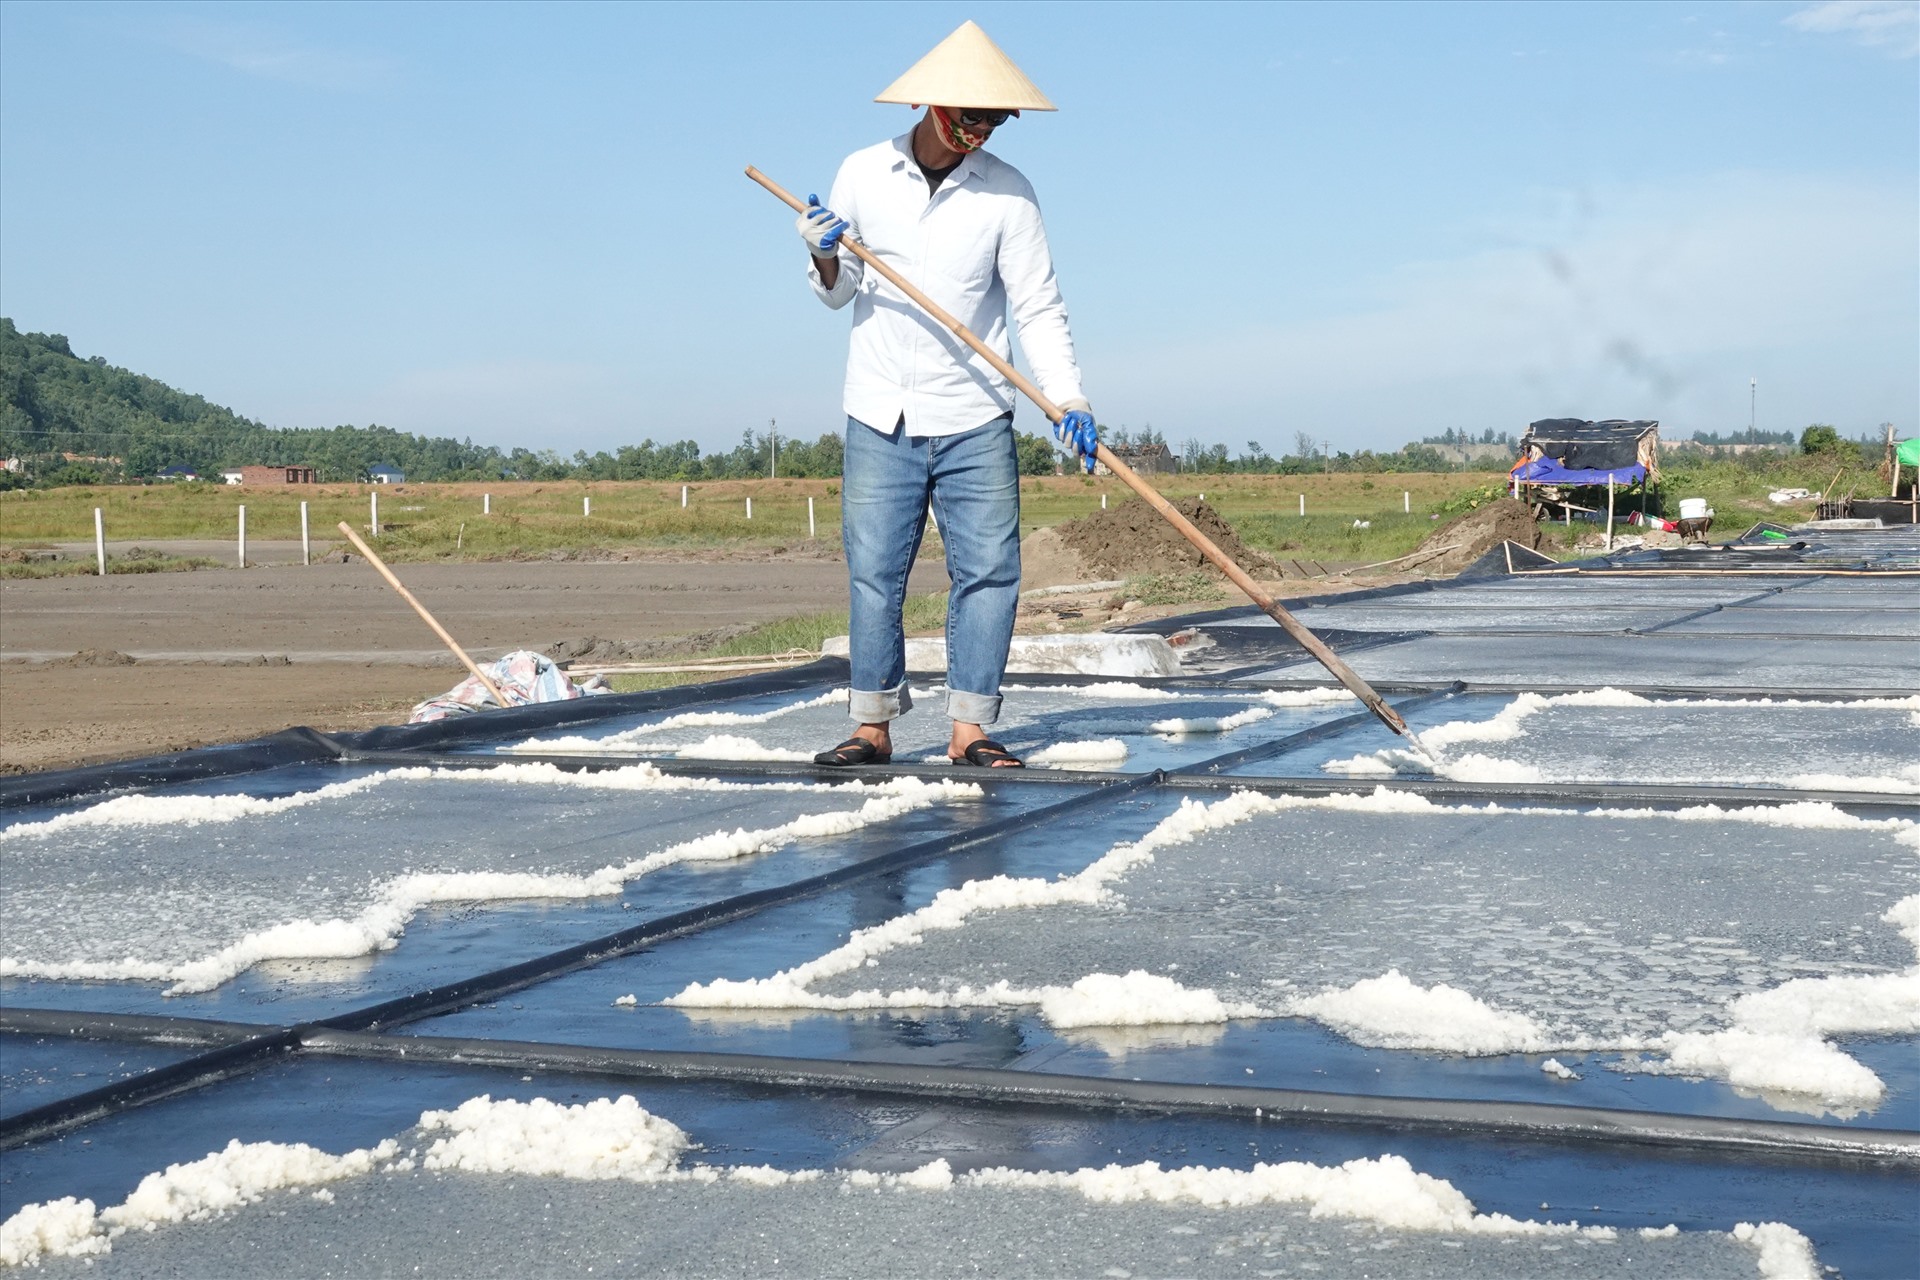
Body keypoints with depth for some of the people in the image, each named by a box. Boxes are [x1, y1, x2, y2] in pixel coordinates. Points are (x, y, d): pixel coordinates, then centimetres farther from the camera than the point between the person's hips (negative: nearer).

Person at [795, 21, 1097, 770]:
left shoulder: (1007, 192, -5)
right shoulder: (862, 175, 0)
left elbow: (1038, 307, -6)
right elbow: (837, 292, 9)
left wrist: (1065, 399, -19)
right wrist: (826, 260, -14)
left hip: (975, 424, -1)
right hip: (880, 420, 1)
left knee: (988, 570, -3)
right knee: (874, 574, 2)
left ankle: (969, 728, 3)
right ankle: (873, 727, 10)